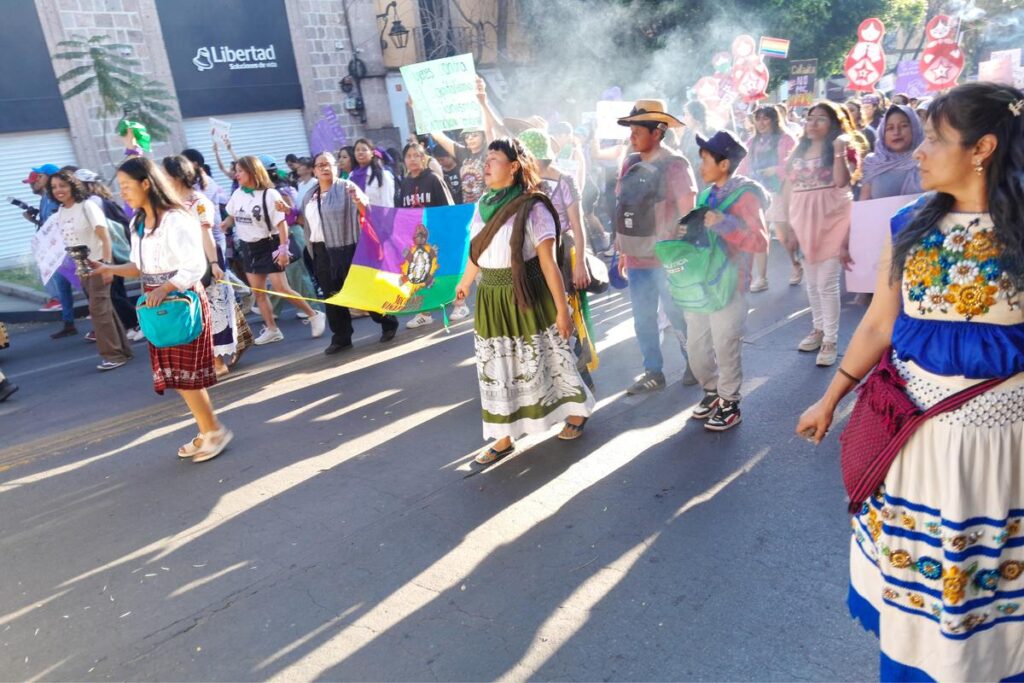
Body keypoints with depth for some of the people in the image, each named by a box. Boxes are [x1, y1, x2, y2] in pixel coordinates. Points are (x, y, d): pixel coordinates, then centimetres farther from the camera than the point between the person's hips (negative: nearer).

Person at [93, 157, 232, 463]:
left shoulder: (176, 220, -18)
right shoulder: (138, 223, 10)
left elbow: (196, 266, -21)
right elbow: (141, 267, 11)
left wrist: (164, 289, -26)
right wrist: (111, 269, -3)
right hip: (157, 303, 9)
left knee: (184, 374, -4)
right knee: (175, 374, 12)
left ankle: (215, 430, 11)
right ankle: (206, 431, 23)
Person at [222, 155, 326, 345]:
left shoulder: (269, 194, -15)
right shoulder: (238, 194, 5)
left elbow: (281, 223, -16)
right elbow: (231, 217, 20)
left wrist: (283, 249, -21)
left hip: (268, 245, -7)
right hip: (248, 248, 7)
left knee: (282, 289, -10)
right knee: (257, 292, 6)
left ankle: (314, 316, 6)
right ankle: (272, 330, 15)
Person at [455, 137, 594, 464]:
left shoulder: (531, 208, -15)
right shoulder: (483, 204, 4)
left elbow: (548, 261, -16)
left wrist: (562, 308, -15)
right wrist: (465, 282, 30)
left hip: (527, 297, -6)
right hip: (491, 299, 6)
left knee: (545, 360, 9)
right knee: (496, 370, 11)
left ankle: (577, 413, 35)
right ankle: (504, 438, 25)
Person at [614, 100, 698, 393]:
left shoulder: (675, 165, -11)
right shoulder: (630, 164, 8)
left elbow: (688, 212, -13)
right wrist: (622, 250, 13)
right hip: (636, 257, 6)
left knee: (677, 314, 6)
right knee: (643, 318, 11)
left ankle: (694, 363, 27)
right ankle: (653, 372, 24)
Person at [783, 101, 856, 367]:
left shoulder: (837, 149, -2)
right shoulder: (798, 152, 13)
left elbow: (842, 182, -17)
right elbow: (789, 188, 14)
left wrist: (839, 151, -22)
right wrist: (789, 221, 10)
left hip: (830, 220, -6)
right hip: (804, 221, 6)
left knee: (827, 283, -8)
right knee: (811, 282, 14)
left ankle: (831, 340, 0)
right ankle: (819, 329, 28)